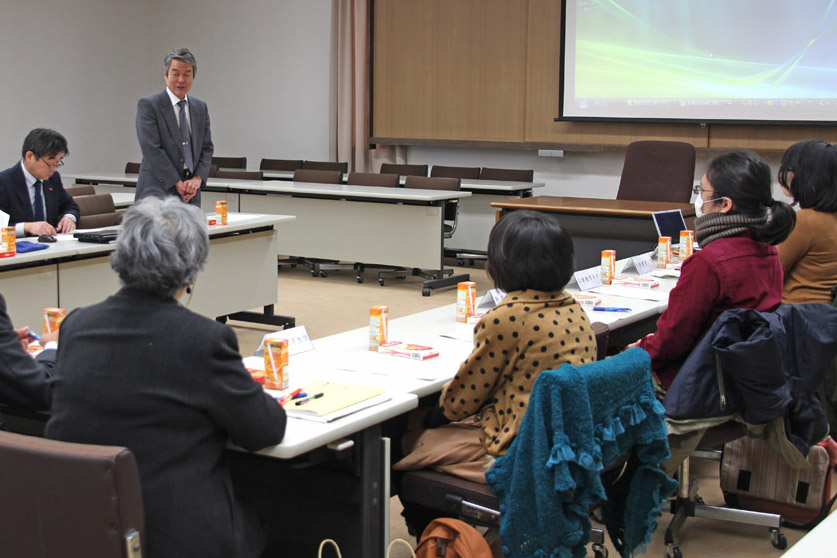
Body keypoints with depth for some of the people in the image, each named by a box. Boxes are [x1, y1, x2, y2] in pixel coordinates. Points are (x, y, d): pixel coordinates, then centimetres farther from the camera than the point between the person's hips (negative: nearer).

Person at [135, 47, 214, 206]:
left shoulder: (200, 107, 15)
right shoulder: (148, 105, -3)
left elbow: (207, 148, 14)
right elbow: (151, 149, -10)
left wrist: (198, 178, -5)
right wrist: (177, 184, -13)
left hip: (191, 194, 6)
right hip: (158, 190, -6)